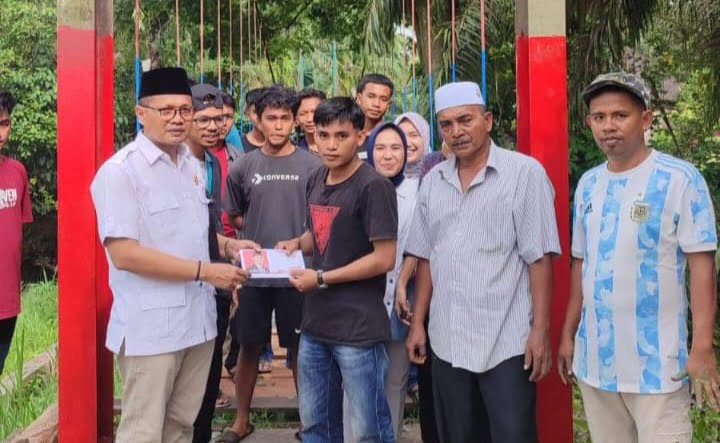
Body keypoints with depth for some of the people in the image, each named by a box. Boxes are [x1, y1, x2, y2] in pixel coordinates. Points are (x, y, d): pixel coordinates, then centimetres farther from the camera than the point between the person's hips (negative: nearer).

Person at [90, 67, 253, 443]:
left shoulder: (192, 165, 11)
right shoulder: (120, 171, -14)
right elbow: (124, 254, -21)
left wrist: (227, 245, 3)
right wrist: (204, 270, -20)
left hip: (198, 321, 7)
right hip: (150, 328, -7)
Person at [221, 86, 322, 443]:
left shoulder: (312, 166, -3)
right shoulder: (243, 167, 3)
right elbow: (234, 217, 13)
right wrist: (259, 231, 1)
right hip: (253, 272, 2)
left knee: (300, 348, 8)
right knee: (249, 347, 11)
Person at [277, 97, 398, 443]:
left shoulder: (374, 187, -16)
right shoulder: (316, 180, 8)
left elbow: (384, 258, -18)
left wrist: (321, 279, -16)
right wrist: (296, 243, 1)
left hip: (358, 327, -8)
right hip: (315, 323, 8)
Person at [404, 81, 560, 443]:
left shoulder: (524, 172, -7)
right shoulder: (432, 182, 9)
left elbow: (539, 258, -9)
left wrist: (540, 330, -12)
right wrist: (417, 322, 10)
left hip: (507, 342, -5)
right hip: (447, 342, 5)